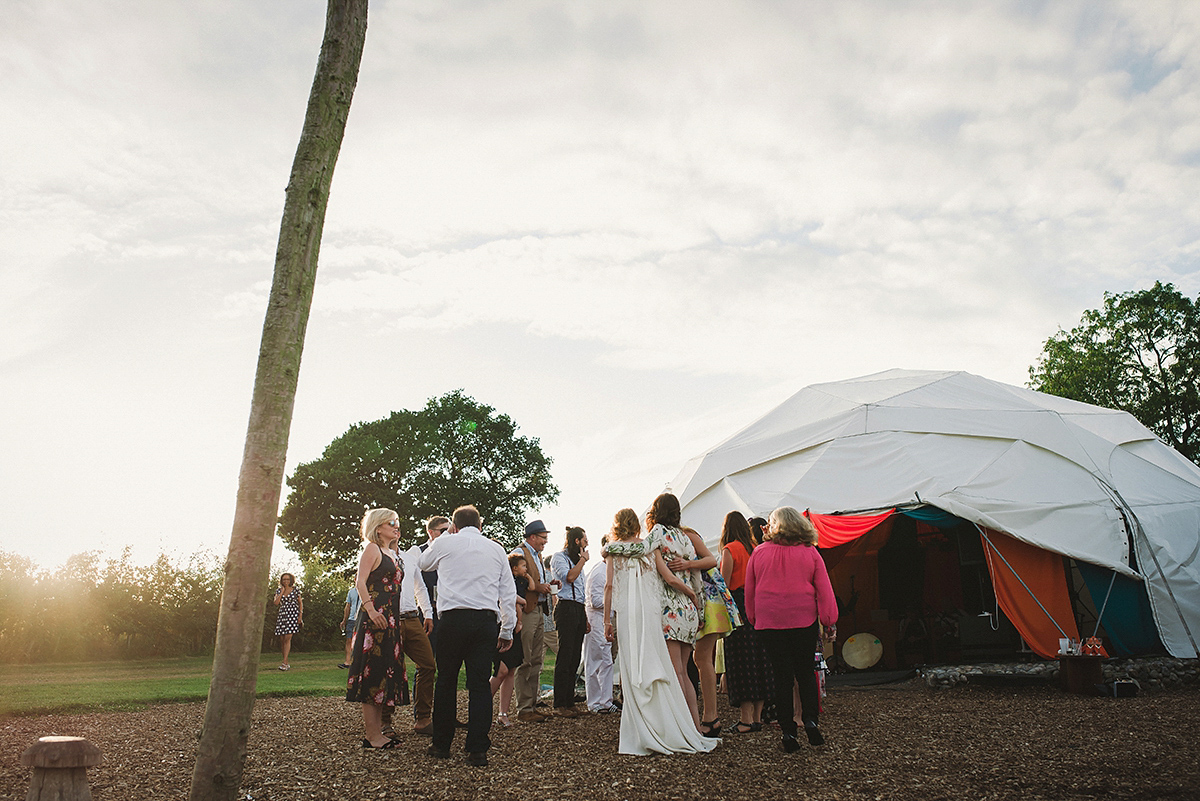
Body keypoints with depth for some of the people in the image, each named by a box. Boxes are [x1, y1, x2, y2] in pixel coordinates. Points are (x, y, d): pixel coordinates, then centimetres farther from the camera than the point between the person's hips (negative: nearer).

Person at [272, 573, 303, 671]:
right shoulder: (278, 591, 11)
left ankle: (284, 663, -18)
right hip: (282, 615, 3)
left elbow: (300, 602, 9)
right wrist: (282, 591, -3)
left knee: (287, 638, -14)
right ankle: (286, 663, 12)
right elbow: (276, 603, -4)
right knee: (282, 640, 2)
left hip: (293, 615, -3)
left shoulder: (295, 589, 5)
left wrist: (300, 615, 0)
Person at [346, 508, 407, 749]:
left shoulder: (393, 553, 21)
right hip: (375, 617, -9)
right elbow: (360, 582, -12)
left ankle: (378, 730, 15)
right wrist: (370, 610, -22)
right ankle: (371, 735, -4)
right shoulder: (372, 549, -3)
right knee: (373, 672, -7)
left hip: (392, 618, 9)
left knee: (386, 672, 9)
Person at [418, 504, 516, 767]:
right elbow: (508, 594, 13)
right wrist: (507, 631, 18)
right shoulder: (496, 549, 14)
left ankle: (441, 745, 16)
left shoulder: (445, 543, 7)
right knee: (480, 683, 2)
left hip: (453, 618, -2)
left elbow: (424, 563, 29)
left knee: (446, 681, 9)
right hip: (487, 620, 2)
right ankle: (478, 750, 1)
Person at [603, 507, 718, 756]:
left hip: (624, 614, 0)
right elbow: (671, 579, 1)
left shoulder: (612, 551, 6)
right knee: (657, 667, 6)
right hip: (651, 612, 0)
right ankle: (668, 730, 8)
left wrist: (607, 619, 4)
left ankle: (640, 734, 3)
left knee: (632, 671, 1)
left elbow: (610, 586, 1)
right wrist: (692, 593, 16)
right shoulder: (651, 547, 7)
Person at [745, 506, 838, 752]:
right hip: (804, 620, 0)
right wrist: (829, 620, 3)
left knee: (781, 675, 5)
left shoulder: (759, 552, 1)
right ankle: (810, 719, -5)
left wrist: (753, 619, 16)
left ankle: (788, 731, 5)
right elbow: (824, 589, -1)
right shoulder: (810, 552, 0)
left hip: (769, 621, 0)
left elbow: (749, 591, 7)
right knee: (805, 672, 13)